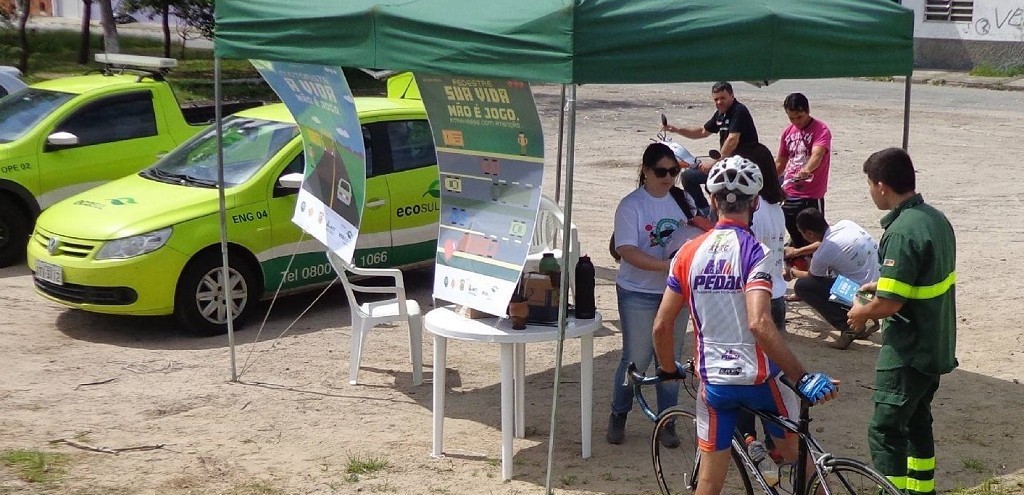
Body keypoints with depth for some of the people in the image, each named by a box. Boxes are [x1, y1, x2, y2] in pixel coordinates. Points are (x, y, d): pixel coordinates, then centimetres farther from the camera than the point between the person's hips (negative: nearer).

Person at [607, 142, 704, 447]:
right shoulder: (631, 205, -11)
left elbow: (694, 237, 17)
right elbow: (628, 251, -20)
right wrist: (667, 266, -29)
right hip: (639, 294, -4)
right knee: (636, 360, 3)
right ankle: (618, 416, 23)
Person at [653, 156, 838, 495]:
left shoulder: (689, 252, -1)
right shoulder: (754, 252, -15)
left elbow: (661, 326, 1)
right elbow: (759, 323, -28)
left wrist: (668, 371, 18)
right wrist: (803, 377, -26)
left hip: (713, 381, 3)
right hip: (759, 377, -3)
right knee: (797, 456, 23)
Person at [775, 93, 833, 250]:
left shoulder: (821, 130, -11)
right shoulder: (788, 132, 10)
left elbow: (817, 154, -31)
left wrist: (805, 171, -51)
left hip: (811, 197, -7)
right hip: (789, 195, 7)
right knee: (794, 237, 15)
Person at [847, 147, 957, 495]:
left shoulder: (902, 232, -25)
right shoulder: (936, 218, 4)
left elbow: (890, 303, -25)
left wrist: (863, 313, -6)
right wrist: (876, 285, 20)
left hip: (908, 352, -10)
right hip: (935, 346, 10)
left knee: (885, 432, -3)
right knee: (917, 422, 22)